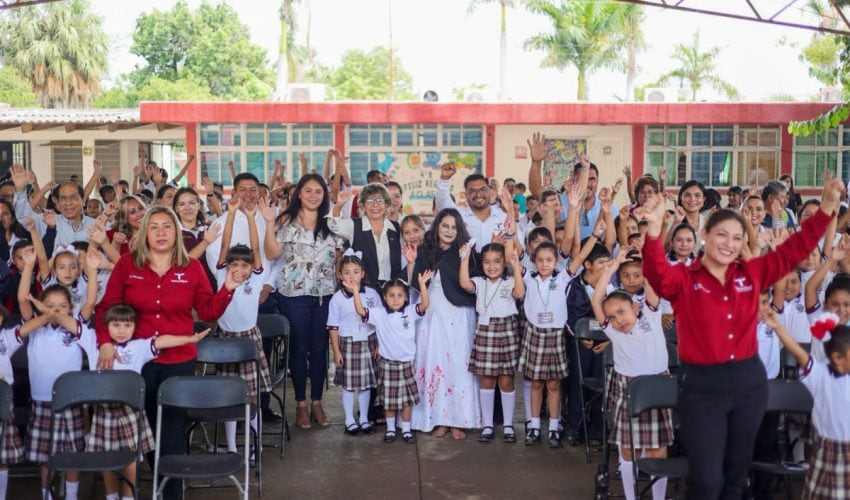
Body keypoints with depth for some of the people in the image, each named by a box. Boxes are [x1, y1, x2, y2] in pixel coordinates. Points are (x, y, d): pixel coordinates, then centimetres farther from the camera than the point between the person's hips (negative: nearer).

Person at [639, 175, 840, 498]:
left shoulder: (752, 273, 5)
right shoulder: (684, 280, -7)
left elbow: (794, 250, 7)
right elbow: (656, 273, -27)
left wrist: (827, 207, -1)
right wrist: (654, 230, -44)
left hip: (749, 381, 4)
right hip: (703, 386, -4)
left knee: (737, 472, 18)